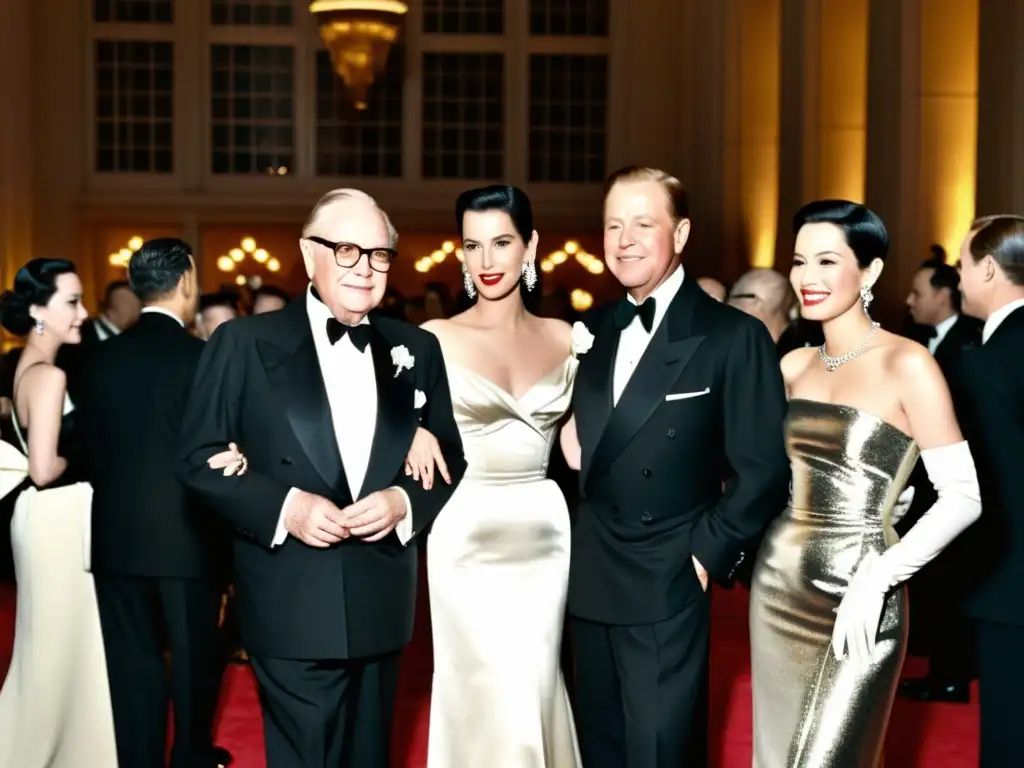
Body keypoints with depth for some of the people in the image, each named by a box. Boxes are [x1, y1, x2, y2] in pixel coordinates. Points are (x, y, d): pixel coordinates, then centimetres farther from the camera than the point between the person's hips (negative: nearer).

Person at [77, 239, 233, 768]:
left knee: (133, 665, 10)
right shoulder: (200, 357, -12)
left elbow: (93, 451, 3)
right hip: (187, 535, -3)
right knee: (194, 659, 14)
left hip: (117, 535, 3)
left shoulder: (101, 359, 1)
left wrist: (120, 500, 15)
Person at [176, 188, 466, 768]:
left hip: (381, 605, 4)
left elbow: (451, 459, 9)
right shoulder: (244, 343, -3)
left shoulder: (417, 349, 8)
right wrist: (283, 506, -18)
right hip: (293, 607, -4)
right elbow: (200, 457, -4)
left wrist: (405, 502, -11)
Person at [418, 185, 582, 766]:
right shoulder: (435, 340, -4)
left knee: (537, 691, 11)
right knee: (489, 699, 1)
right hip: (467, 538, -3)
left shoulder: (565, 340, 6)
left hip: (543, 535, 3)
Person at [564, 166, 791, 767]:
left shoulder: (734, 336, -8)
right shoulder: (595, 331, 10)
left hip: (667, 585, -6)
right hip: (589, 582, 6)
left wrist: (706, 557, -10)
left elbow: (763, 468, -9)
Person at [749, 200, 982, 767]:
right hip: (779, 583, 6)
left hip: (858, 596, -6)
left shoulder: (906, 364, -11)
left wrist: (879, 577, -19)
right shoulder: (794, 366, 7)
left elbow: (962, 499, -15)